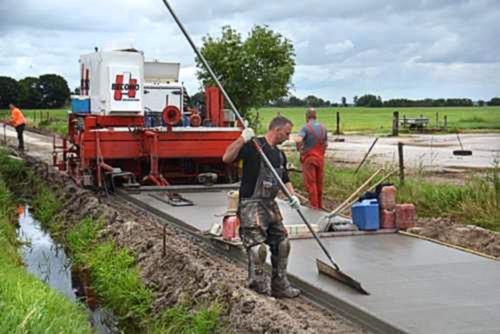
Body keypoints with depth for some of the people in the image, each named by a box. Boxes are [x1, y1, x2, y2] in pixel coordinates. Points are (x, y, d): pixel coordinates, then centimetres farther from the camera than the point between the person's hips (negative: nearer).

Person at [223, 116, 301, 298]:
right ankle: (258, 289, 2)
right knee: (258, 248, -11)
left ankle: (280, 286, 27)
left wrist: (292, 195, 6)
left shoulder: (279, 154, 15)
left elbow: (285, 179, 24)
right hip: (251, 204, -9)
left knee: (282, 244, 13)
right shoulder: (253, 146, -12)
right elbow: (227, 158, -24)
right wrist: (242, 139, -34)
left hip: (270, 205, 9)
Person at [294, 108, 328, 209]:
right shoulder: (323, 128, 6)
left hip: (309, 158, -6)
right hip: (320, 157, 6)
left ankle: (314, 205, 5)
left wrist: (299, 149, -11)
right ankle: (320, 204, 26)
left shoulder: (306, 128, -13)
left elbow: (298, 140, -29)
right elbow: (326, 144, 13)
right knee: (319, 182, 15)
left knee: (310, 182, 2)